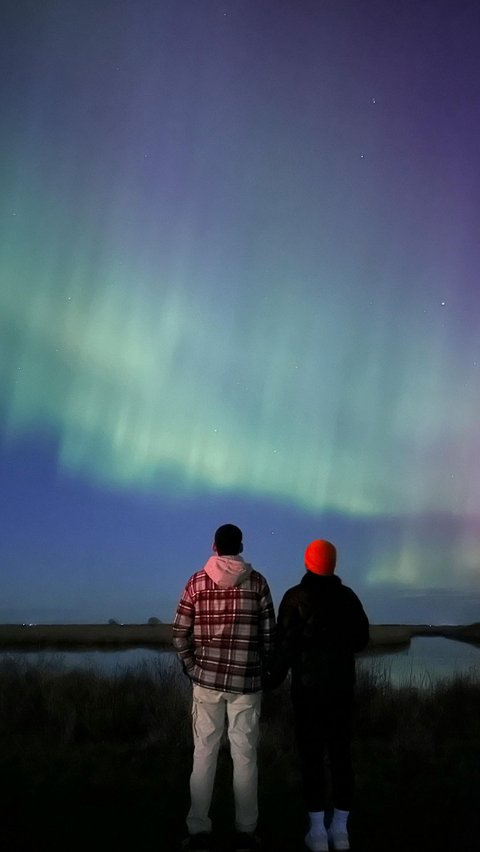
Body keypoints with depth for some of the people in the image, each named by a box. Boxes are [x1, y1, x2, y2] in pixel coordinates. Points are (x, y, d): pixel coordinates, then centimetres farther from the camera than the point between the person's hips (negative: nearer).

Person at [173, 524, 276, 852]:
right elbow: (269, 633, -1)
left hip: (207, 678, 1)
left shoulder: (197, 581, 0)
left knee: (204, 753, 9)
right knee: (245, 755, 7)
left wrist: (193, 668, 11)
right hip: (247, 680, -1)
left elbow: (180, 634, 0)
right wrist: (263, 669, 11)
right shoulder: (257, 581, -1)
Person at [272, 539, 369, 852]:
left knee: (312, 756, 2)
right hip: (342, 685, 4)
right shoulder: (348, 596, 3)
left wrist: (277, 678, 2)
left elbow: (286, 643, -11)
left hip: (308, 685, -3)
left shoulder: (296, 597, -9)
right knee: (341, 754, 9)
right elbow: (362, 638, 10)